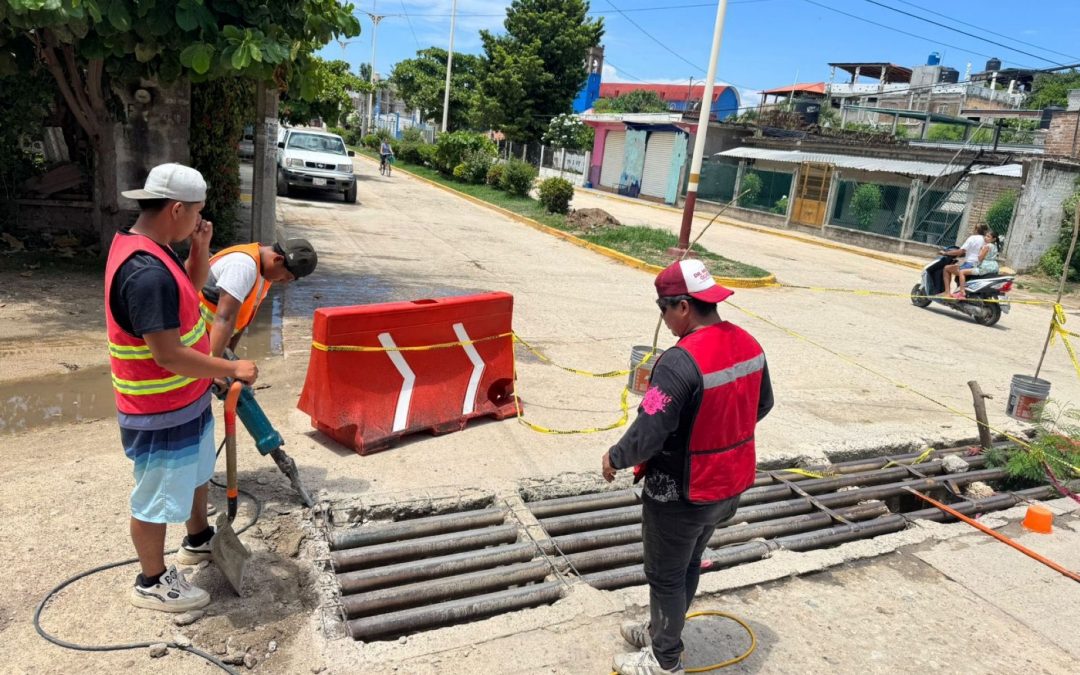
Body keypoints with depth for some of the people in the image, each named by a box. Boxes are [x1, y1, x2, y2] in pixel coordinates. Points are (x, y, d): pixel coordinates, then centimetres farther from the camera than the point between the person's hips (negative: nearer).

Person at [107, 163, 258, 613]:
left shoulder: (148, 246, 1)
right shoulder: (147, 273, -32)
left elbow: (191, 288, 16)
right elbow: (168, 356, -31)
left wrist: (200, 250, -2)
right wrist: (232, 369, -21)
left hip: (185, 399, 10)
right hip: (160, 411, -10)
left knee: (195, 473, 28)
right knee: (158, 497, 9)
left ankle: (198, 540, 50)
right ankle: (152, 582, 29)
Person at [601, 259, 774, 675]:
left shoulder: (681, 362, -30)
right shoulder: (748, 345, -3)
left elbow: (649, 431, -29)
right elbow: (763, 405, 11)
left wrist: (615, 458, -10)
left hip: (681, 493, -8)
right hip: (730, 485, 8)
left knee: (666, 575, 13)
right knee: (688, 564, 25)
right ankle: (662, 631, 45)